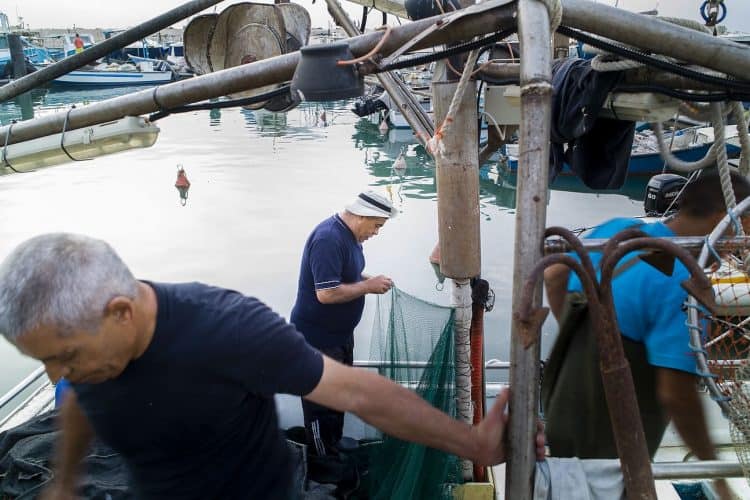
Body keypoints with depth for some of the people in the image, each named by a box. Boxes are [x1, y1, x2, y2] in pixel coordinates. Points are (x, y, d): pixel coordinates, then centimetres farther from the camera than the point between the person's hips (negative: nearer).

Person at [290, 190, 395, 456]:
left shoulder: (350, 234, 4)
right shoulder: (329, 239, -27)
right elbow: (326, 293, -31)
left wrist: (368, 279, 1)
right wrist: (368, 287, -21)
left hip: (340, 332, 10)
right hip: (317, 337, -10)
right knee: (322, 402, 5)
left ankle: (335, 448, 43)